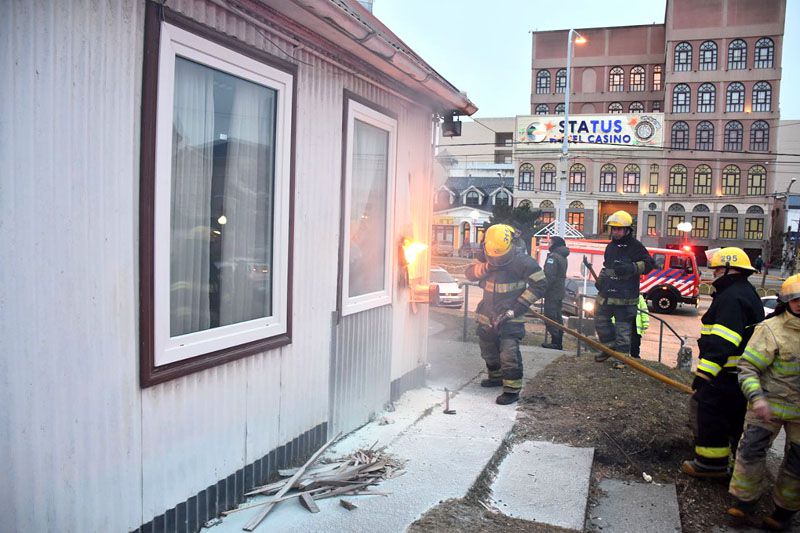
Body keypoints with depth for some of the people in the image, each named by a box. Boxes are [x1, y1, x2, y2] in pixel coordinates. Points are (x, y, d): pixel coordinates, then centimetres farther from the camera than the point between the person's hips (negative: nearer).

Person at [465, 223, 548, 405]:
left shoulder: (522, 261, -19)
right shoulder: (485, 255, -2)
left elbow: (539, 285, -15)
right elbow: (469, 273, -1)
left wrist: (516, 308, -18)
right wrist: (485, 267, -24)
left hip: (510, 313, -6)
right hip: (488, 311, 6)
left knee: (509, 352, -14)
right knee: (487, 347, 18)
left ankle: (512, 389, -5)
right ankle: (496, 377, 38)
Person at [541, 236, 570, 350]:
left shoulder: (553, 257, -16)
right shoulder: (562, 257, 15)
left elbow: (549, 276, -23)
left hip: (552, 293, -10)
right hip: (559, 292, 10)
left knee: (550, 317, -6)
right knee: (557, 317, 14)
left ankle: (555, 342, -7)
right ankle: (558, 342, 19)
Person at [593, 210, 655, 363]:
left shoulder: (635, 246, -6)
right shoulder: (611, 246, 17)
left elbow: (649, 264, -11)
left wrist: (632, 267, -25)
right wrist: (600, 279, 18)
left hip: (625, 296, -7)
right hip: (606, 293, 8)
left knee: (623, 327, -3)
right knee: (600, 319, 13)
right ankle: (610, 346, 28)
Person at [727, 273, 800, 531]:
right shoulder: (771, 329, -14)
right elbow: (747, 367, -17)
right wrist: (756, 397, -30)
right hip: (769, 405, -4)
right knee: (751, 450, -4)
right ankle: (745, 500, 13)